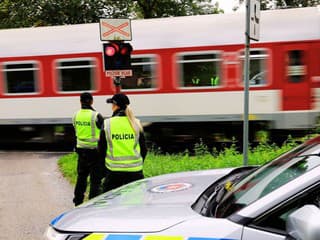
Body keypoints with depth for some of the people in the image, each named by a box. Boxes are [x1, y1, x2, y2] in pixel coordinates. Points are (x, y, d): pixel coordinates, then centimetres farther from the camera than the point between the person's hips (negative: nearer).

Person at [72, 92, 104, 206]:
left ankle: (78, 201, 27)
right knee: (95, 179, 2)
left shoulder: (76, 115, 2)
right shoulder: (96, 116, -16)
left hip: (81, 149, 6)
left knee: (81, 176, 19)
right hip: (94, 150, -5)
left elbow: (76, 132, 11)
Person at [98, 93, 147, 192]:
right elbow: (144, 149, 5)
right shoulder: (136, 123, 0)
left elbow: (101, 149, 1)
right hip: (134, 170, 1)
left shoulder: (107, 123, -5)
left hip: (113, 170, -1)